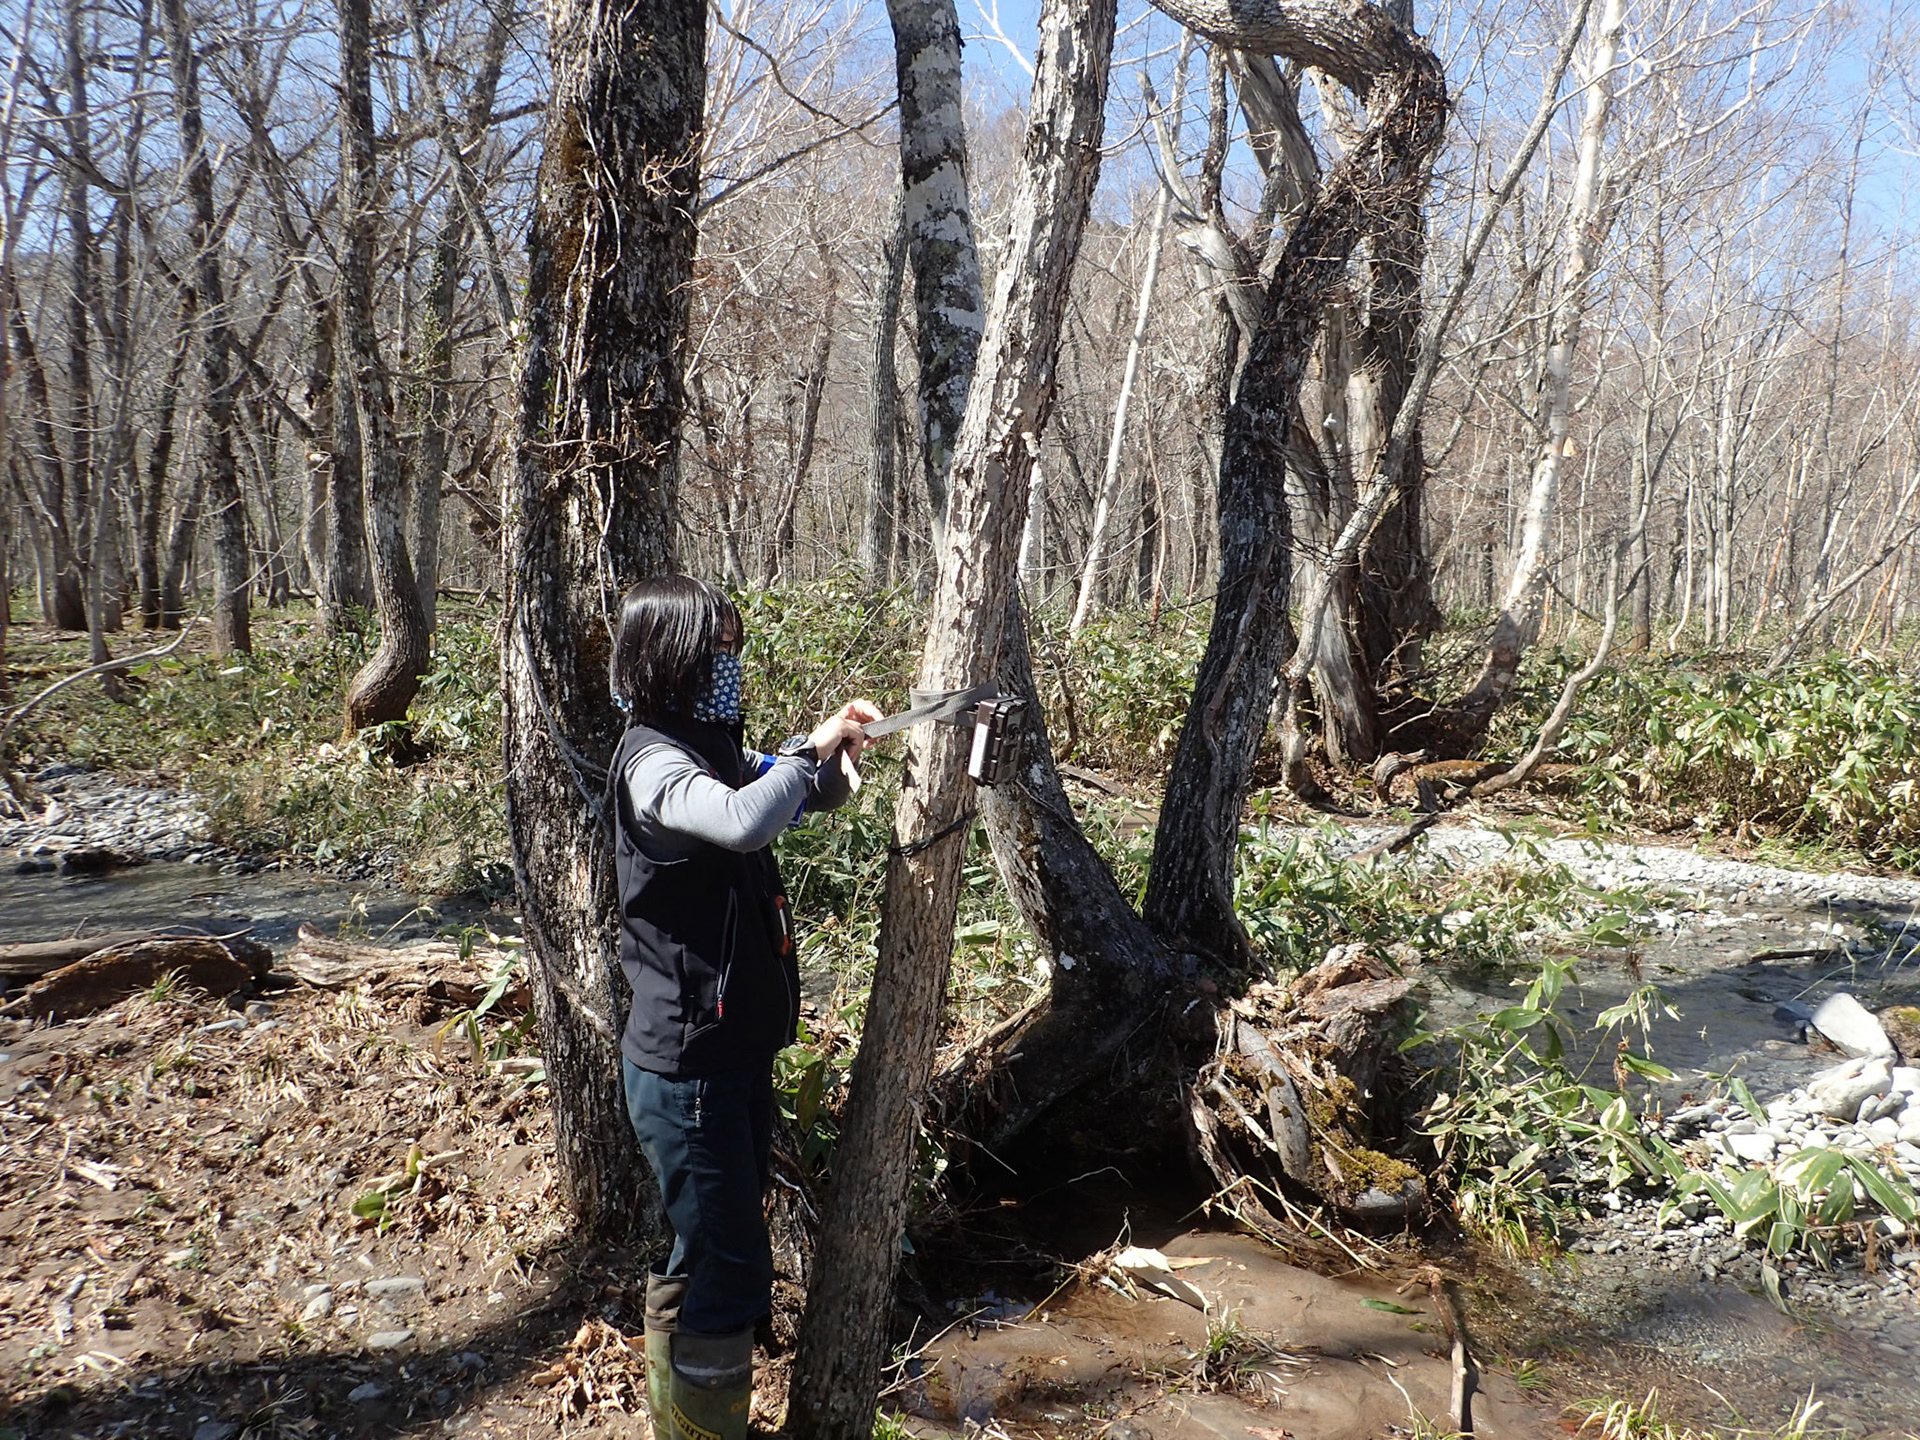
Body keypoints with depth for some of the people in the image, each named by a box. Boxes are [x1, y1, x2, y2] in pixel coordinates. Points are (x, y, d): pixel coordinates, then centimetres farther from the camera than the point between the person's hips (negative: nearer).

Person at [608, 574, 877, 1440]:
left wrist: (835, 751, -2)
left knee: (708, 1254, 23)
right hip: (687, 1066, -9)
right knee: (731, 1268, -2)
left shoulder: (713, 748, 9)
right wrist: (811, 747, -22)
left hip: (737, 1051, 10)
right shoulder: (651, 759, -19)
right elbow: (743, 823, -39)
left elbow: (817, 795, 20)